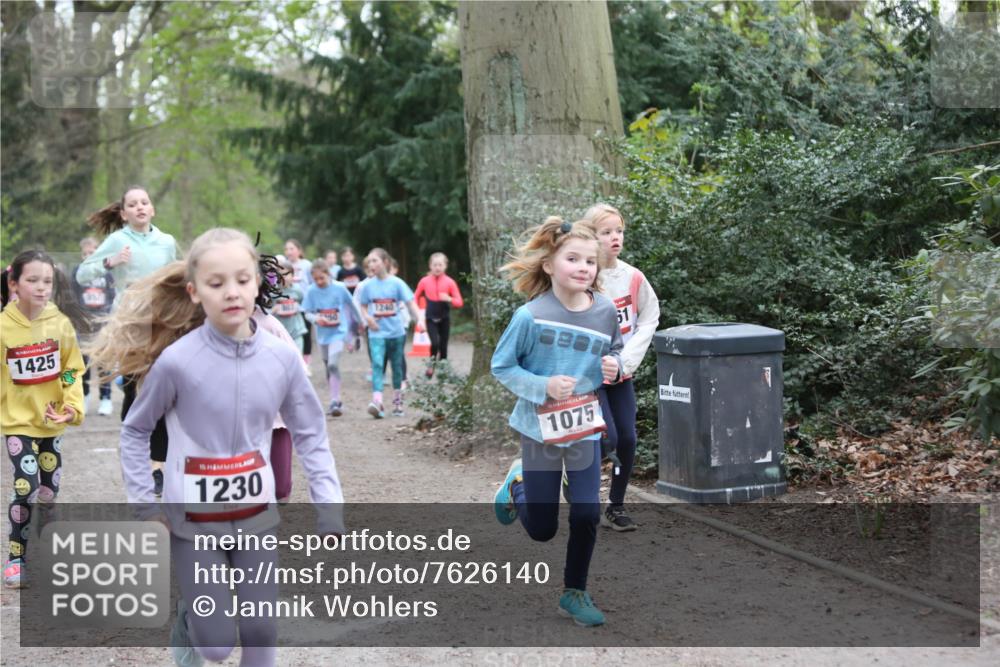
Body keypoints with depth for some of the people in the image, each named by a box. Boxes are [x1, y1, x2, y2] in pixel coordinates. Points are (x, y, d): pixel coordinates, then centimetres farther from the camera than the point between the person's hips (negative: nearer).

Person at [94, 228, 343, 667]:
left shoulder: (281, 357, -10)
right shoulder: (176, 361, -18)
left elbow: (310, 433, 1)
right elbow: (134, 431, -1)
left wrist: (329, 506, -5)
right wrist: (144, 502, -6)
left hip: (256, 514, 2)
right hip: (193, 519, -2)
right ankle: (188, 620, 37)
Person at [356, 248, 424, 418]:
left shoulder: (396, 283, -4)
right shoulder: (368, 285, 1)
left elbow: (410, 303, -7)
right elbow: (363, 306, 11)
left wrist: (419, 319, -21)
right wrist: (367, 317, -11)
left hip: (396, 332, 0)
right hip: (377, 333, 0)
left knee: (397, 366, 11)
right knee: (377, 364, -17)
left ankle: (397, 403, 26)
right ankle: (377, 402, -28)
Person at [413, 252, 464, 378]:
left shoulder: (450, 282, -5)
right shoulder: (424, 281, -2)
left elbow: (459, 302, -4)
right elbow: (416, 297, 10)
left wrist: (449, 299, -23)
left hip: (445, 318, 1)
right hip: (430, 318, -1)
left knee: (443, 345, 5)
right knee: (435, 342, -18)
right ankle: (432, 363, 10)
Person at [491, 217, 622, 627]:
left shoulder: (604, 311, -8)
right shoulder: (530, 316, -19)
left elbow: (614, 351, 11)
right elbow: (501, 366, -10)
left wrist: (613, 366, -12)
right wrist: (543, 386, -24)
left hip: (585, 426, 3)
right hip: (540, 428, -3)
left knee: (586, 516, 0)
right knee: (542, 530, 8)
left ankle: (574, 593, 21)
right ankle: (517, 484, 40)